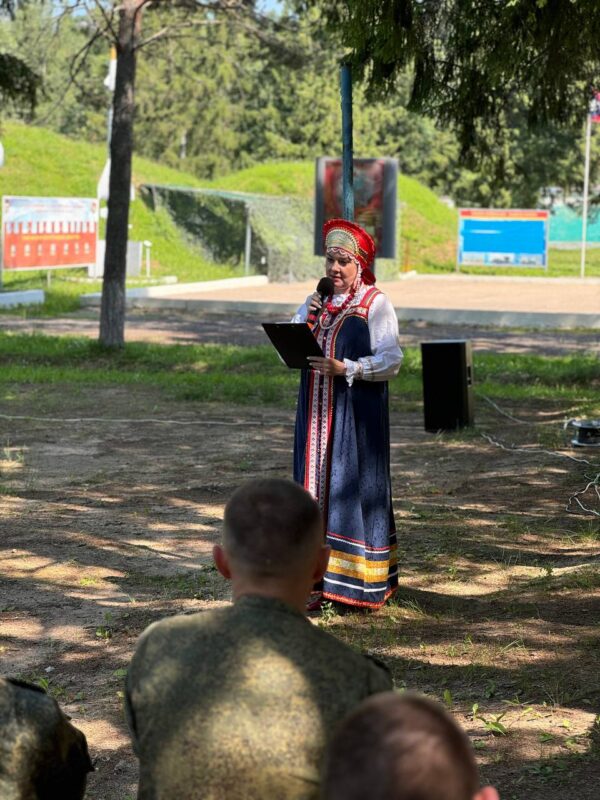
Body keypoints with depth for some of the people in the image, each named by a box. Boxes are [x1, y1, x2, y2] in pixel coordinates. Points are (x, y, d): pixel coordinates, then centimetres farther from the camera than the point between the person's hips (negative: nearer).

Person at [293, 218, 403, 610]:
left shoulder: (376, 304, -5)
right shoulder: (317, 300, 14)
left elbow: (392, 360, -13)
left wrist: (346, 368, -24)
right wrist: (306, 318, -8)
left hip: (357, 413, -6)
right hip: (317, 412, 6)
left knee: (353, 486, -5)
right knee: (316, 486, 4)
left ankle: (358, 580, 1)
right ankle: (318, 577, 8)